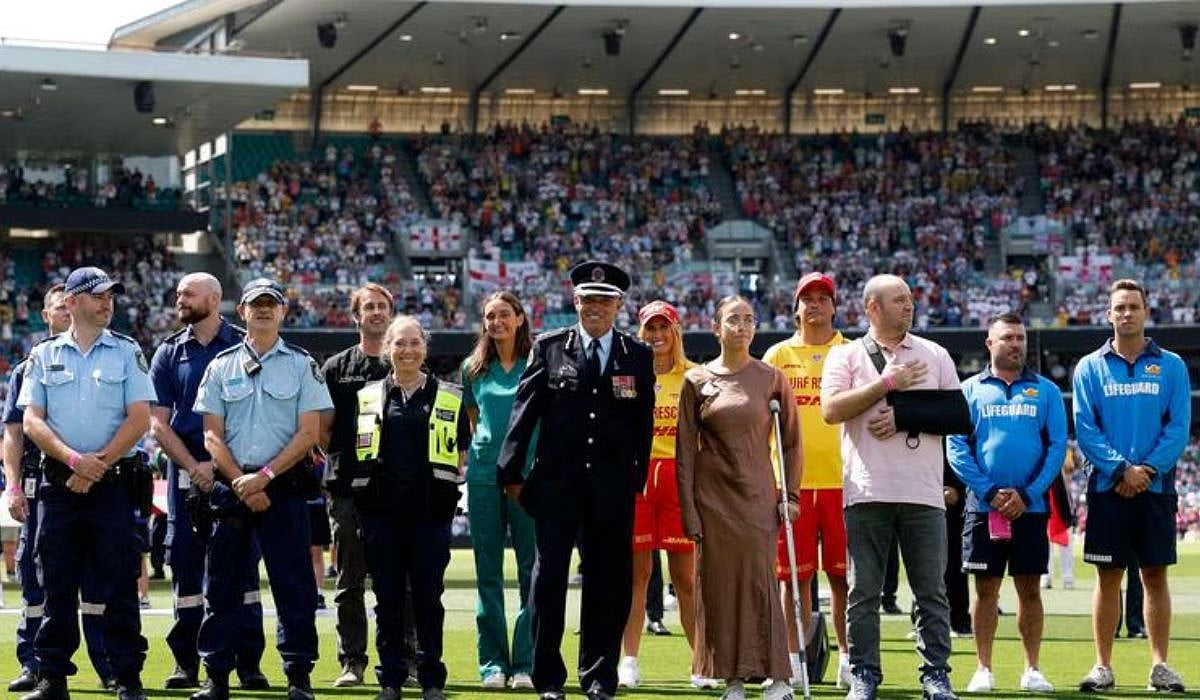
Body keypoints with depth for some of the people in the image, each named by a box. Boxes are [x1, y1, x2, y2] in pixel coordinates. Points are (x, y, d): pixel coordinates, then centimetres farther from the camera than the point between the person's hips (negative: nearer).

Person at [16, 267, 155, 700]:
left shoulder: (127, 353, 7)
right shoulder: (44, 356, 11)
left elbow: (140, 420, -2)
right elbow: (32, 421, 3)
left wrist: (98, 465, -11)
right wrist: (73, 459, -13)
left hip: (112, 482, -2)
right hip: (58, 481, 2)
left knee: (118, 583, -3)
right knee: (57, 583, 4)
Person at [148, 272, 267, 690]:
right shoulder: (170, 353, 10)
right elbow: (158, 423, 6)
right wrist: (194, 467, -8)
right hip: (185, 471, 2)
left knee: (242, 563, -2)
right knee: (186, 563, 3)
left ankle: (249, 663, 1)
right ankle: (186, 663, 10)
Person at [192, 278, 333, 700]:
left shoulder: (302, 365, 5)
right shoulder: (221, 366, 10)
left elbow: (309, 433, -2)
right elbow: (212, 435, 5)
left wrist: (264, 477, -11)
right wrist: (241, 482, -9)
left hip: (284, 486, -2)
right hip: (231, 486, 2)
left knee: (294, 585, -4)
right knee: (222, 585, 3)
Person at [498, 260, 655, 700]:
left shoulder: (638, 357, 7)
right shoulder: (549, 348, 4)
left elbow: (644, 425, 8)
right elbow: (524, 413, 3)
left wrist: (637, 479, 4)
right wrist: (512, 473, -1)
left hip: (613, 490, 1)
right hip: (556, 482, -1)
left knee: (608, 582, 4)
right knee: (549, 578, -1)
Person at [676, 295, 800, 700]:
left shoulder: (771, 378, 2)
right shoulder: (697, 381, 3)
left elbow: (791, 442, 8)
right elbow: (685, 452, 4)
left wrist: (790, 496, 1)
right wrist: (688, 511, -1)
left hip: (757, 495, -1)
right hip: (712, 497, 1)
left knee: (761, 582, -6)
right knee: (719, 586, 1)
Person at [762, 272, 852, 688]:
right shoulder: (778, 356, 9)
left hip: (840, 478, 0)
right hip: (792, 480, 0)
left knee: (843, 574, 1)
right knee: (794, 575, 2)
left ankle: (848, 657, 9)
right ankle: (793, 658, 10)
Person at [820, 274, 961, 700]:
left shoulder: (935, 355, 14)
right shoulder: (846, 355, 8)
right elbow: (832, 409, -7)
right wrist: (887, 383, -8)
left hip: (923, 491, 1)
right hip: (868, 491, -1)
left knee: (932, 592, 0)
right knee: (864, 592, 1)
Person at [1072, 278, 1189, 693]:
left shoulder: (1171, 366, 6)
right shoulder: (1090, 368, 5)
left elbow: (1179, 427, -1)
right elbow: (1085, 428, -2)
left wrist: (1148, 468, -14)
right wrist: (1121, 469, -14)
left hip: (1156, 488, 0)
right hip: (1108, 488, 0)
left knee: (1155, 576, 3)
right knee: (1108, 577, 2)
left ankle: (1160, 665, 7)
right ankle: (1103, 666, 6)